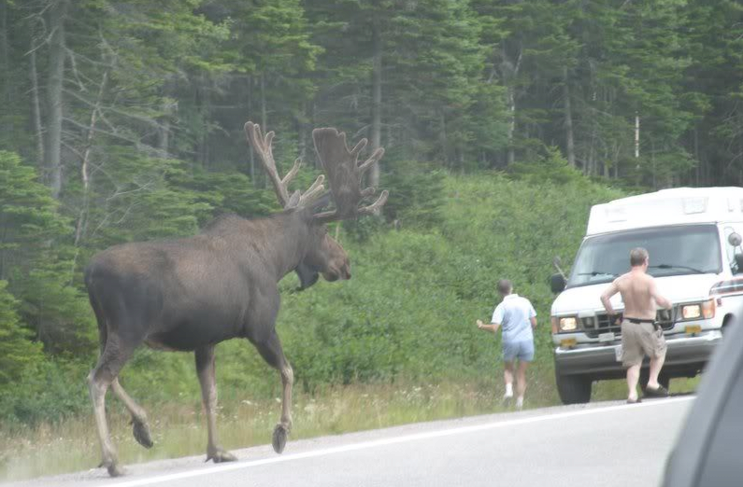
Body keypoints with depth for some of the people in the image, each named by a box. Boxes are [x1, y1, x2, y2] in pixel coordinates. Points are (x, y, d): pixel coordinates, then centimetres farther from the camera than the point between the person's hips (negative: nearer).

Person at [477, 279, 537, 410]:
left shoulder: (502, 307, -7)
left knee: (508, 369, 20)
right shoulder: (525, 302, 3)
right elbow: (534, 323, 6)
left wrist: (482, 326, 3)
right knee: (522, 373, 11)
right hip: (527, 340, 2)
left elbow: (494, 328, -15)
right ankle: (520, 402, 2)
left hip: (510, 342, -2)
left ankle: (509, 389, -6)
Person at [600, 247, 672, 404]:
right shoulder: (648, 280, -15)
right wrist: (668, 304, -4)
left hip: (628, 325, 4)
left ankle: (632, 394, -7)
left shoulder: (621, 280, 1)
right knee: (659, 351, 20)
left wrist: (611, 313, 8)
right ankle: (653, 384, 6)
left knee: (633, 362, 10)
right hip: (646, 326, -4)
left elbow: (604, 296, -2)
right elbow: (659, 300, -25)